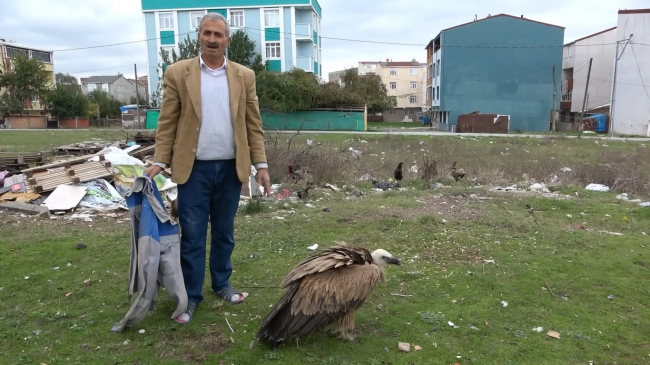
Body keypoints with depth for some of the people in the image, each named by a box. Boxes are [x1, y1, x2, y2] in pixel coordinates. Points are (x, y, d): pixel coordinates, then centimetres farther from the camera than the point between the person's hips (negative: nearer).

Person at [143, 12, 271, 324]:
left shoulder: (244, 76, 4)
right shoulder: (177, 73, 0)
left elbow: (253, 124, 5)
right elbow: (167, 122, 0)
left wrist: (261, 164, 0)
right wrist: (159, 161, -7)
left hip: (231, 168, 2)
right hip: (194, 168, -2)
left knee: (224, 233, 15)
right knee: (192, 236, 4)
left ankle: (221, 284, 32)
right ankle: (190, 296, 17)